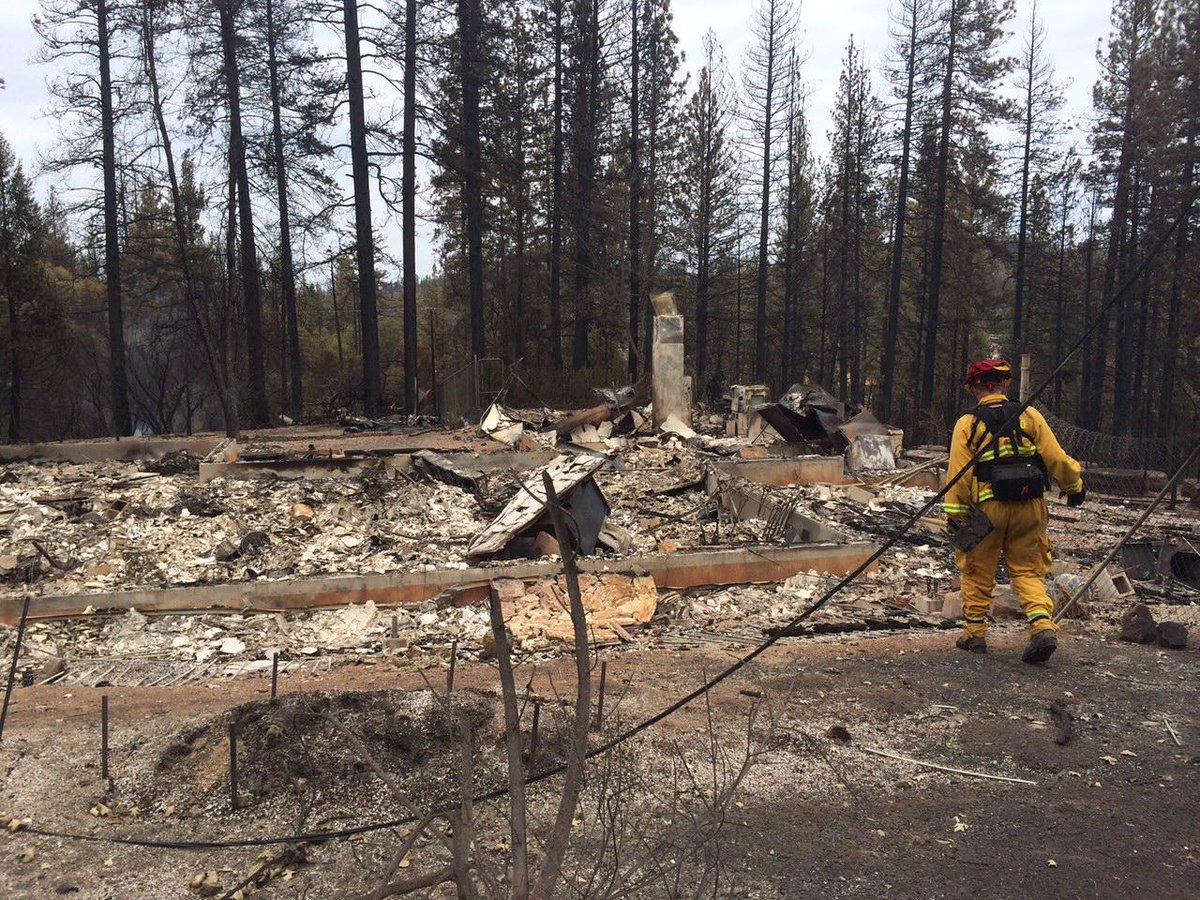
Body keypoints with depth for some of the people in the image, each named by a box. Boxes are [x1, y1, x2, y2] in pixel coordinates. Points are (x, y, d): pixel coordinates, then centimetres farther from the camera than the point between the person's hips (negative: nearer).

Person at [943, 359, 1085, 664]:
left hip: (988, 509, -2)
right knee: (1027, 572, 11)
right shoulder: (1030, 416, 2)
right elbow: (1056, 458, 2)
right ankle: (1043, 626, -8)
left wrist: (954, 514, -3)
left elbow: (958, 473, -7)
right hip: (1030, 508, 2)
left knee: (978, 572, 12)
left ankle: (974, 634, 18)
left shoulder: (967, 424, -4)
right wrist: (1074, 486, 18)